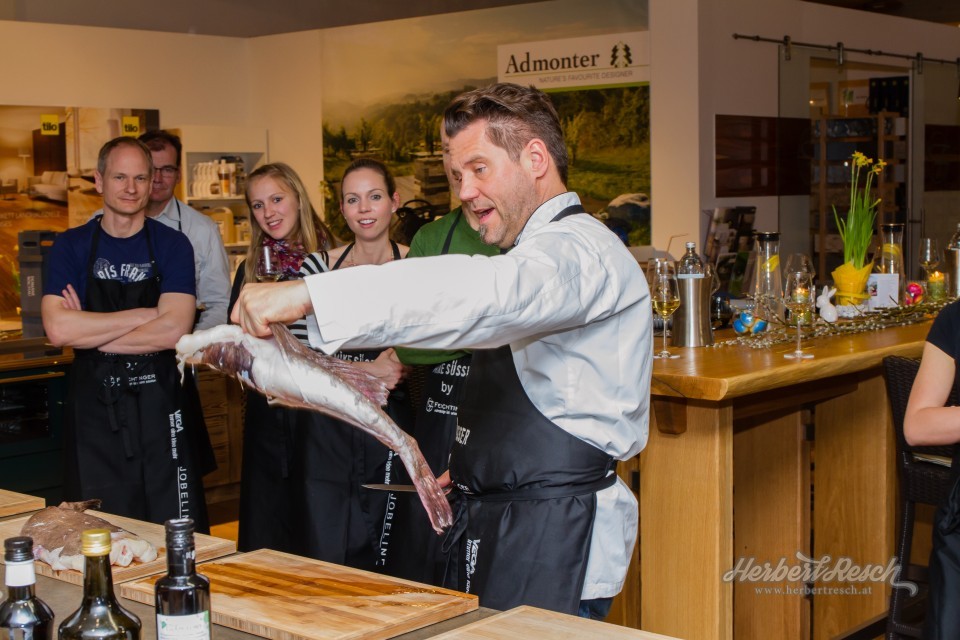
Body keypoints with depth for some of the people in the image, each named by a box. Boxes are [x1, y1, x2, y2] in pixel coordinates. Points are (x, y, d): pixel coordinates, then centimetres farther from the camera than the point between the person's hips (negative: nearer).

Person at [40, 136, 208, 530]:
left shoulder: (172, 245, 1)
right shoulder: (71, 246, 4)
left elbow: (174, 330, -13)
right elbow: (57, 328, -12)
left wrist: (89, 332, -9)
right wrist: (146, 314, -12)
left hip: (159, 407, -1)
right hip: (93, 407, 1)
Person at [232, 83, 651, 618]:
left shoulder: (582, 250, -15)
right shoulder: (538, 253, 20)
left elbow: (484, 294, -37)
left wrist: (308, 294, -43)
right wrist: (473, 464, 14)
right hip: (493, 526, 10)